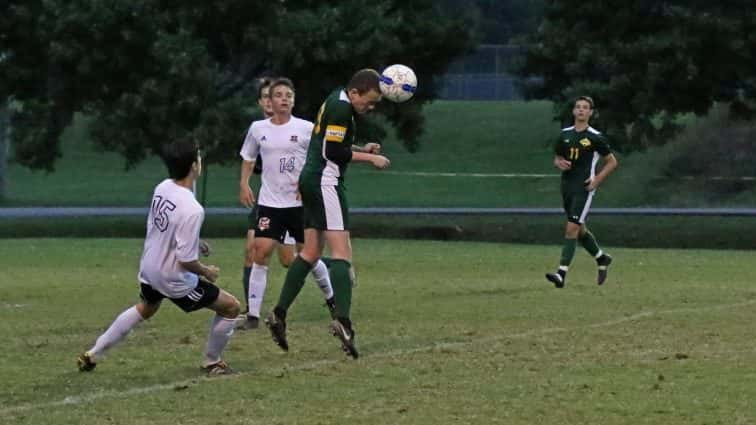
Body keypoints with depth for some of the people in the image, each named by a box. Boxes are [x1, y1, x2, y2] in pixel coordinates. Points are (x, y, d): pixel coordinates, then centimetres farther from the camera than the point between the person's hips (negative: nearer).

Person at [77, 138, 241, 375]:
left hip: (149, 268, 8)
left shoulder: (162, 189, -9)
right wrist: (207, 272, -8)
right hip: (174, 279, -8)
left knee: (145, 309, 37)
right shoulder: (192, 210, -31)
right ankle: (212, 363, 23)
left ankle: (93, 355, 41)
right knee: (230, 307, 8)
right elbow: (186, 261, -28)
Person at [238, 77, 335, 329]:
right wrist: (244, 184, 5)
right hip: (270, 203, 1)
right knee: (261, 252, -13)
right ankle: (252, 314, -10)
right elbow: (247, 157, 19)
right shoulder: (258, 129, 3)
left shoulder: (306, 129, -4)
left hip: (300, 203, -1)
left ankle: (330, 297, 35)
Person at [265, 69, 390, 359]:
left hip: (311, 180, 10)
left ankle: (279, 315, 14)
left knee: (311, 252, 14)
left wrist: (361, 149, 10)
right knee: (342, 252, -15)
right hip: (325, 181, -10)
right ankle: (342, 321, -27)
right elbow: (334, 152, -19)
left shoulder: (336, 103, 16)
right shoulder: (341, 107, -15)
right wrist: (369, 158, -12)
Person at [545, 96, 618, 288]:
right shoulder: (565, 134, 9)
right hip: (567, 186, 6)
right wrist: (559, 163, -5)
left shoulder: (595, 137, -5)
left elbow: (612, 162, 2)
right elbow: (557, 158, 20)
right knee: (580, 230, 15)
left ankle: (562, 274, -19)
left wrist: (597, 180, -9)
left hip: (583, 188, -6)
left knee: (572, 228, -15)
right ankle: (602, 259, 39)